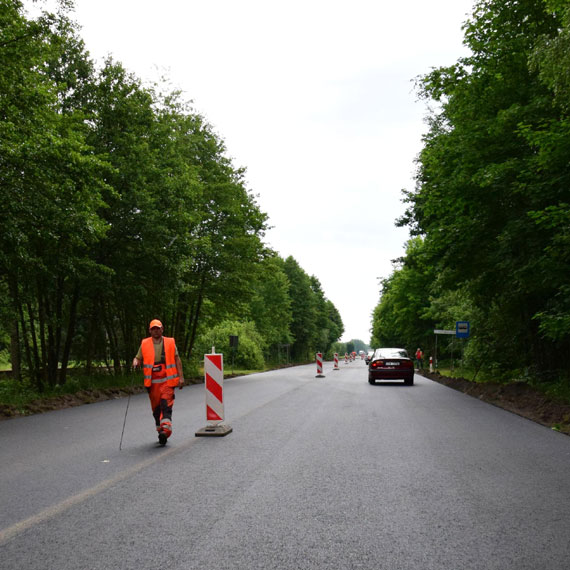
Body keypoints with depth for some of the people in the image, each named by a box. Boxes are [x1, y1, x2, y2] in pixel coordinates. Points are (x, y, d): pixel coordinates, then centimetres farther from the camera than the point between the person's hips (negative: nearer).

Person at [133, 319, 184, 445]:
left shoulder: (170, 342, 7)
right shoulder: (144, 344, 9)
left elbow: (177, 359, 8)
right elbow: (138, 358, 13)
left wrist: (181, 377, 2)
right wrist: (135, 362, -12)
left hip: (167, 380, -2)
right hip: (152, 381, 2)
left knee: (166, 405, -14)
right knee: (156, 408, 7)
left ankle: (165, 430, -19)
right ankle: (160, 431, 20)